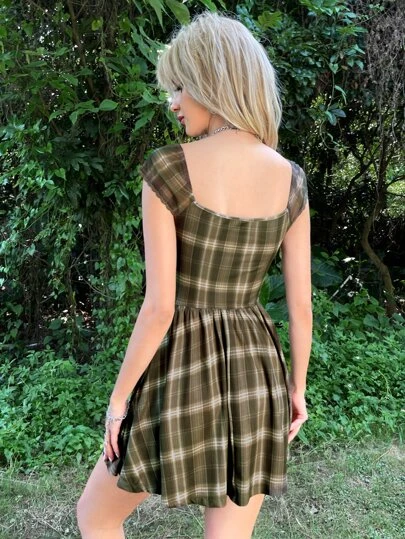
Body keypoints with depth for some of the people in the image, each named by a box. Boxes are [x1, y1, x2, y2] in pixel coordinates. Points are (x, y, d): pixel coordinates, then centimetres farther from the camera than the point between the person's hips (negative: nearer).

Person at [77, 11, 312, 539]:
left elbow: (159, 307, -17)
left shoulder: (168, 169, -16)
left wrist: (118, 398, -3)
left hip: (180, 374, -4)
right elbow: (301, 303, 1)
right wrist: (297, 387, 16)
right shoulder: (291, 179, -2)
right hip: (256, 373, 5)